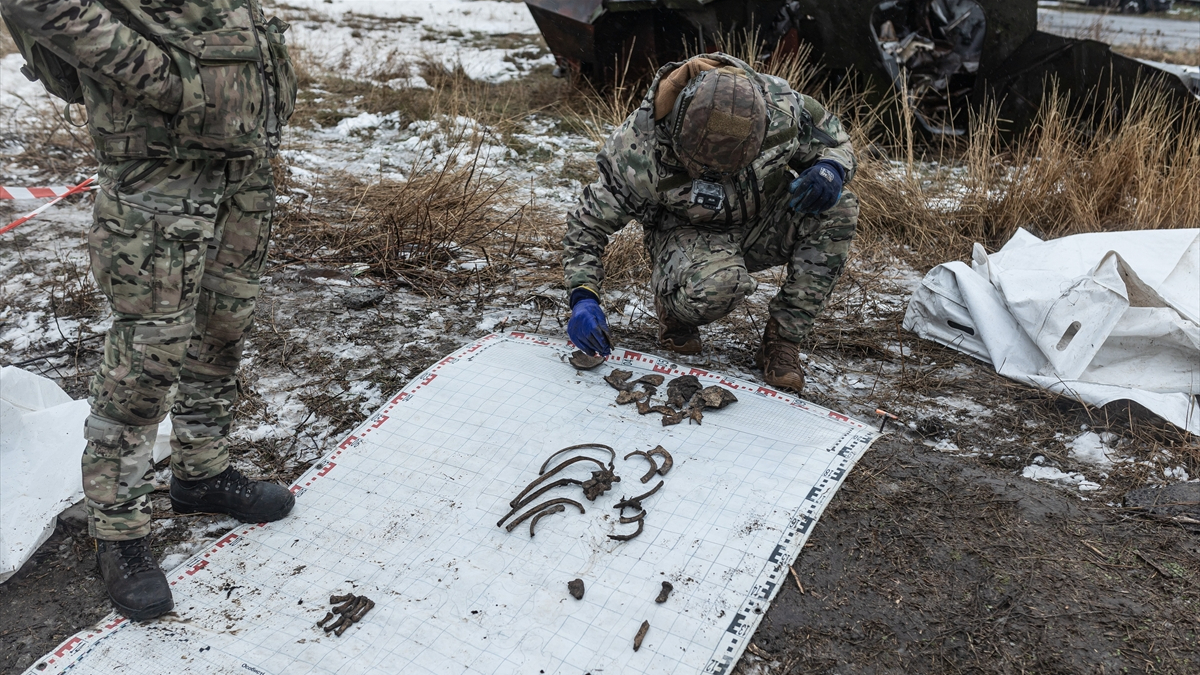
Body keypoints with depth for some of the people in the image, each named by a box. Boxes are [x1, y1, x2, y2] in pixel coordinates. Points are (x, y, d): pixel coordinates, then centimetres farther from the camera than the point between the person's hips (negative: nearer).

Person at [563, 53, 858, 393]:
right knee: (716, 284, -40)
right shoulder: (639, 153, -31)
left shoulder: (781, 106, -24)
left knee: (838, 209, -25)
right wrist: (583, 296, -31)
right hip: (688, 234, -4)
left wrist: (831, 169, -27)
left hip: (763, 224, 4)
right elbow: (588, 221, -18)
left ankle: (782, 341, -13)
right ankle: (673, 308, 1)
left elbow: (834, 139, -2)